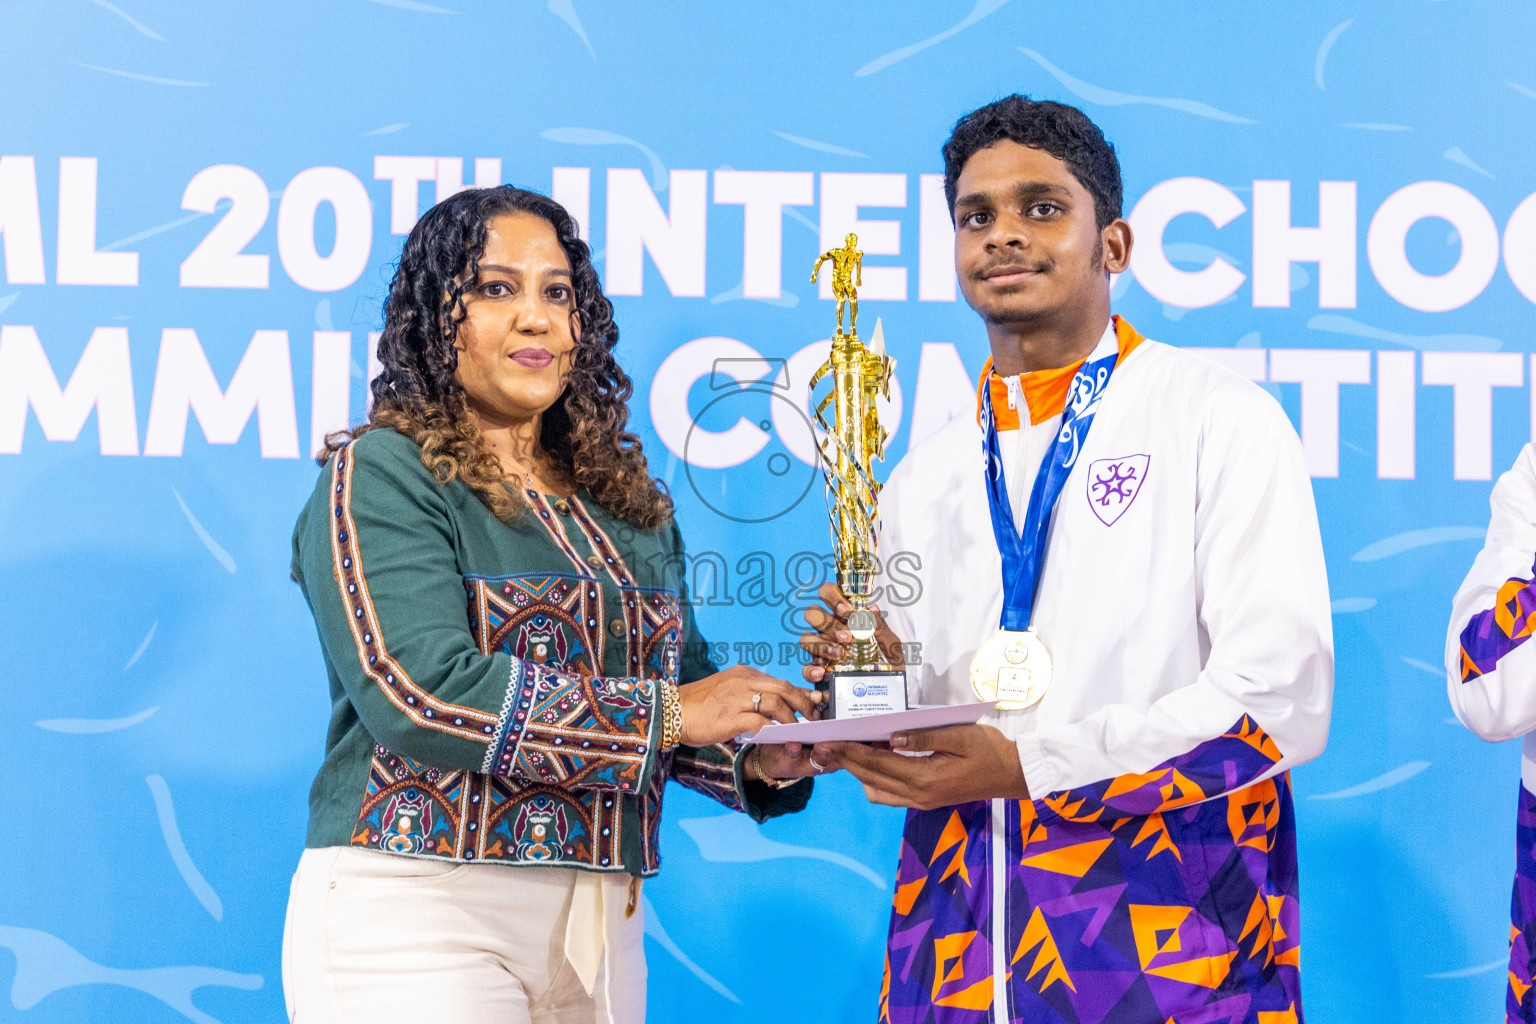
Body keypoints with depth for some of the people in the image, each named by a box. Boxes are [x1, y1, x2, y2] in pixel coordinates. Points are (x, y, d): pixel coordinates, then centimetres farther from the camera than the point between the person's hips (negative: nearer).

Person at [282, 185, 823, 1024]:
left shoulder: (630, 506, 14)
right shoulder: (381, 476, -6)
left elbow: (685, 688, 15)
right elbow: (419, 689, -19)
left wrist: (755, 759, -8)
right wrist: (664, 712, -16)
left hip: (597, 922, 6)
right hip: (419, 915, -6)